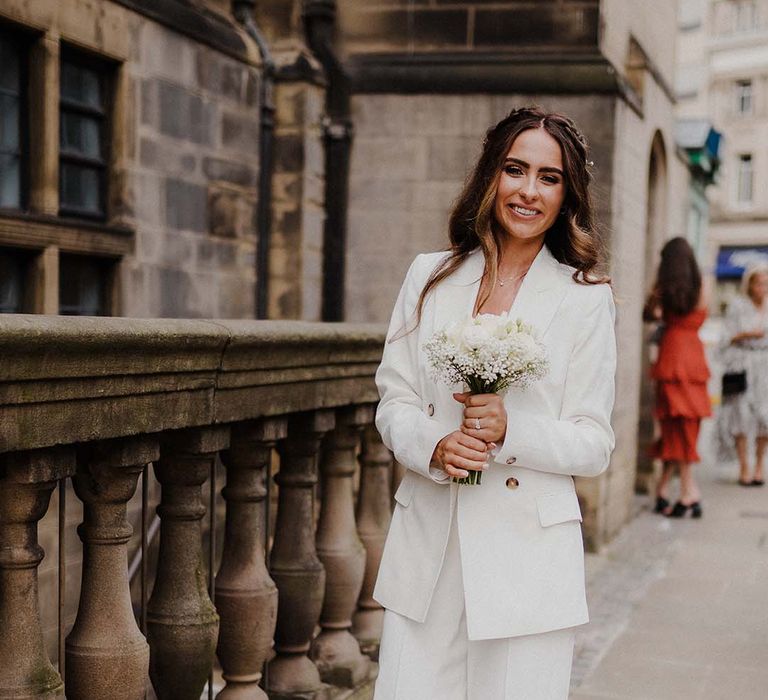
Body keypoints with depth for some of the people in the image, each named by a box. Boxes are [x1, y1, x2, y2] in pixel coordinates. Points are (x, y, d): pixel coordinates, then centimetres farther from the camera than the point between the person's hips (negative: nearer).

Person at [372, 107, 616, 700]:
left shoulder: (586, 299, 1)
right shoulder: (429, 278, 9)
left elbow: (594, 445, 0)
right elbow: (394, 401, 8)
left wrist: (510, 430, -17)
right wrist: (435, 446, -13)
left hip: (530, 556, -2)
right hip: (428, 546, 2)